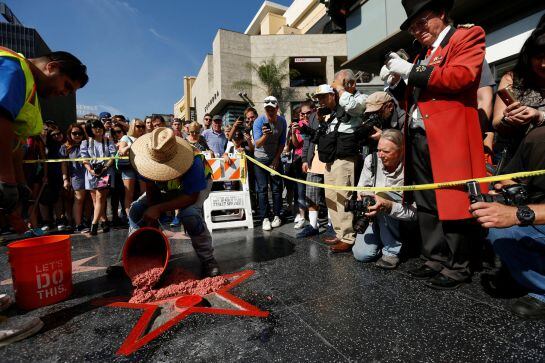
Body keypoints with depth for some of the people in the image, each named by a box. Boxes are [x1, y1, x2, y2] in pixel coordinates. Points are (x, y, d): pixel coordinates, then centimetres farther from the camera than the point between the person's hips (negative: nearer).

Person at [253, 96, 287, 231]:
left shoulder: (282, 121, -6)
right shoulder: (259, 122, -16)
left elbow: (282, 142, 2)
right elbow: (257, 144, -23)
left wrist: (276, 159, -2)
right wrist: (265, 135, -42)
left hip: (275, 158, 3)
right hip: (260, 158, -2)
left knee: (277, 187, 3)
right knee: (262, 189, -3)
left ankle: (277, 216, 13)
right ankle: (264, 218, 3)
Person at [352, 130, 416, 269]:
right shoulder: (371, 160, -8)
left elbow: (414, 212, -26)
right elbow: (361, 189, 1)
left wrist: (388, 206, -42)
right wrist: (362, 198, -22)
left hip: (401, 222, -3)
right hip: (377, 218, 4)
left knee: (383, 194, -32)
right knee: (361, 254, -17)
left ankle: (392, 251, -18)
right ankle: (383, 239, 19)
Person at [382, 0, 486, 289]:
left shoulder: (468, 36, 5)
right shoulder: (423, 55, 26)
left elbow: (461, 76, -13)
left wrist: (410, 71, -8)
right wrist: (400, 82, 9)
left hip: (449, 137, -7)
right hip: (418, 138, 8)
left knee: (451, 202, -3)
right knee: (425, 204, 9)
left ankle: (457, 266, 11)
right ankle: (435, 259, 21)